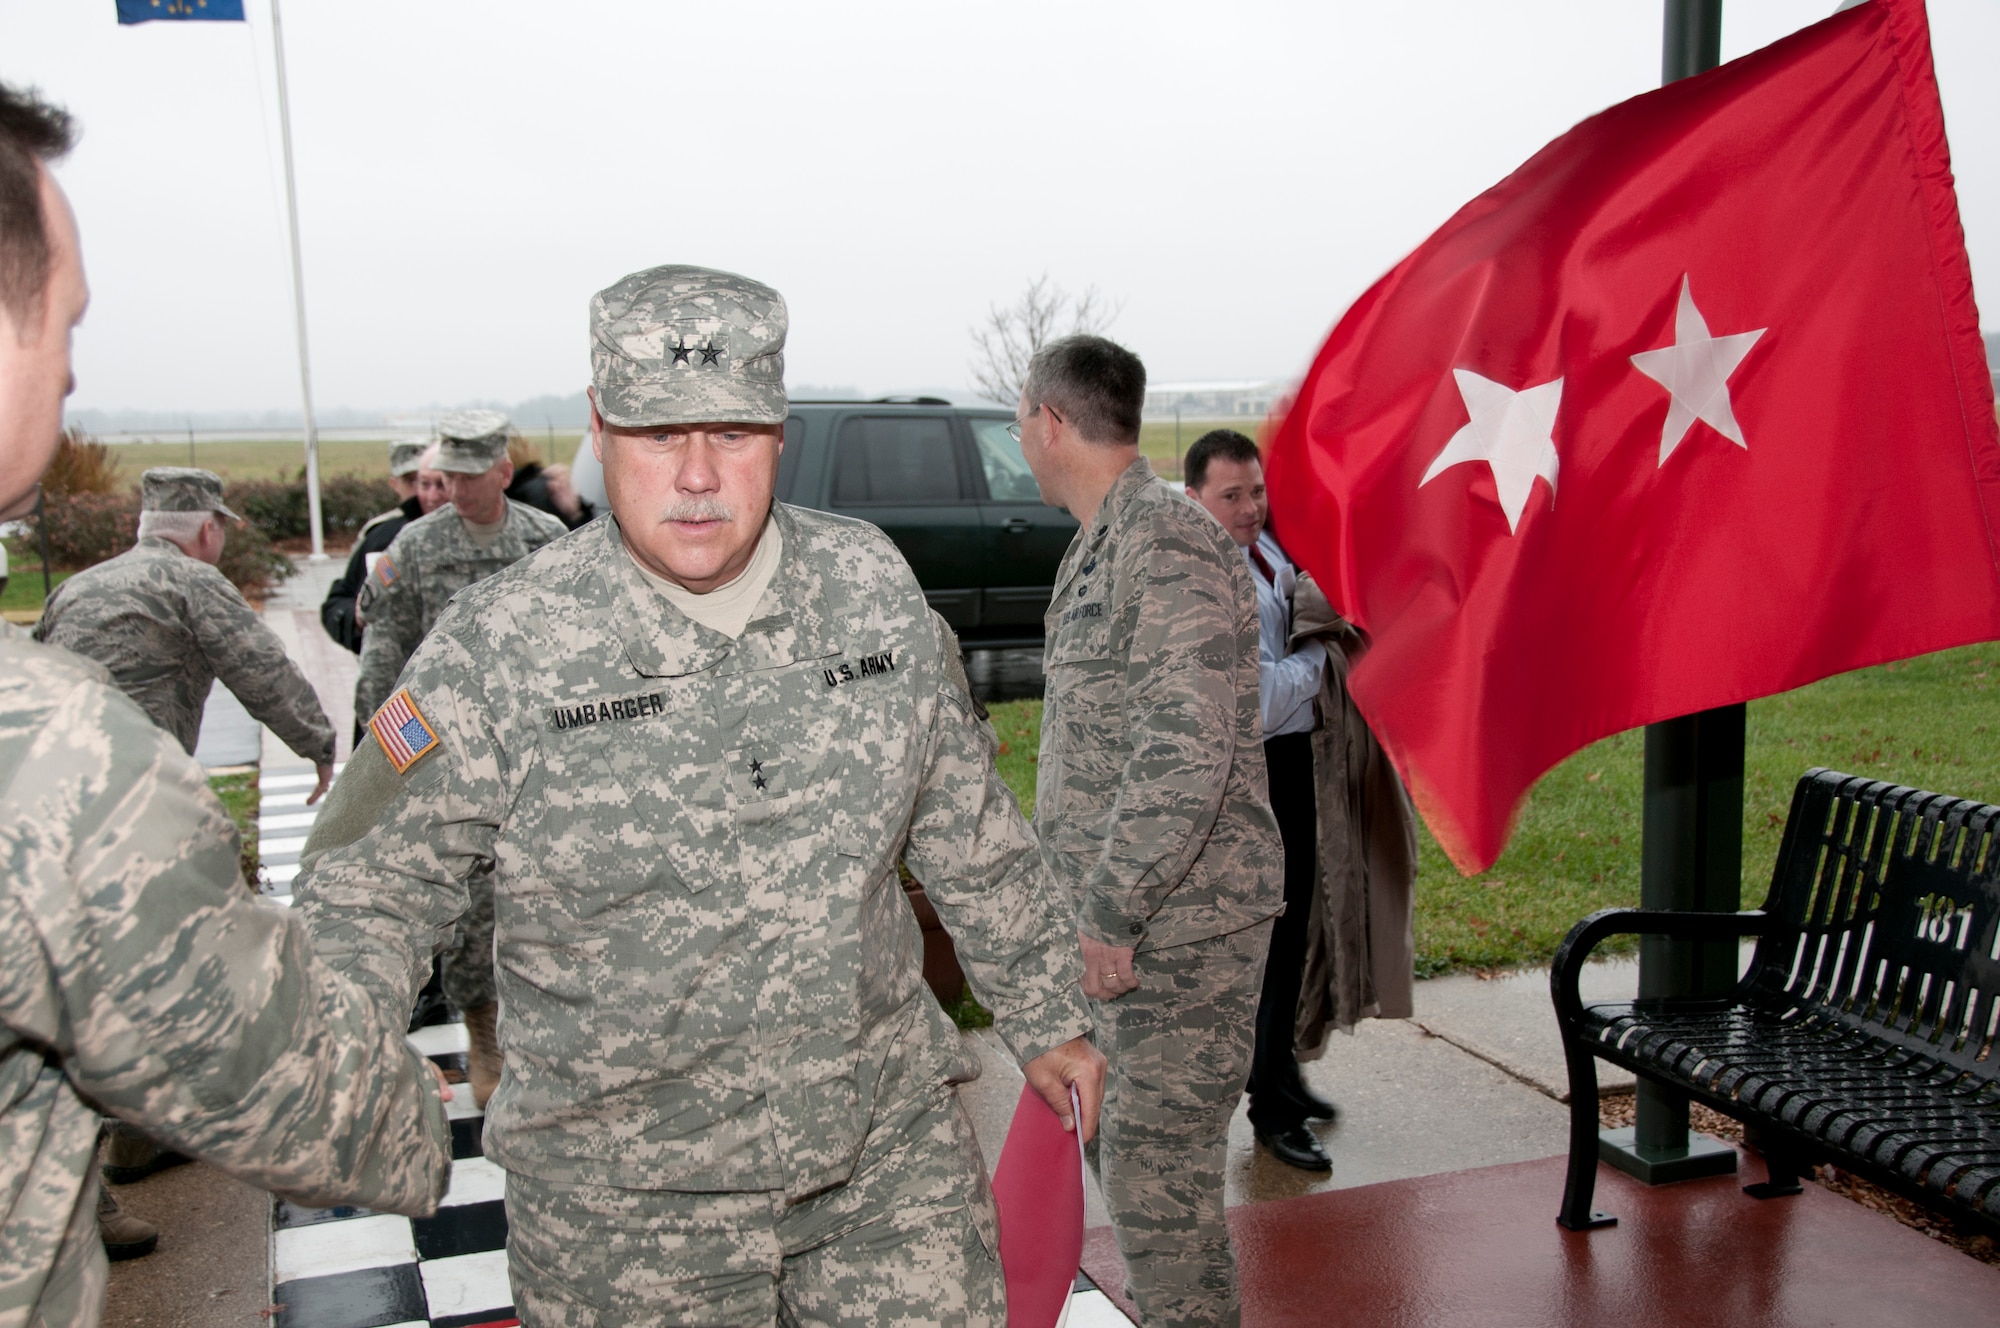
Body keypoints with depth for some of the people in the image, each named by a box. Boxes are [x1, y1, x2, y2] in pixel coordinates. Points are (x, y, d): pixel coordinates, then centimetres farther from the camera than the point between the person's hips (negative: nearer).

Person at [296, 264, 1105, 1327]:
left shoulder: (874, 589, -4)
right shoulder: (496, 650, -14)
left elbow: (973, 837, 6)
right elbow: (367, 885, -5)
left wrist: (1044, 1019, 13)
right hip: (627, 1207, -2)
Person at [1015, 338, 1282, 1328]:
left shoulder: (1169, 548, -18)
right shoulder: (1098, 548, 15)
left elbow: (1186, 755, -25)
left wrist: (1112, 915, -21)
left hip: (1182, 925, -10)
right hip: (1124, 920, 10)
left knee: (1158, 1178, -3)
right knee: (1126, 1155, 20)